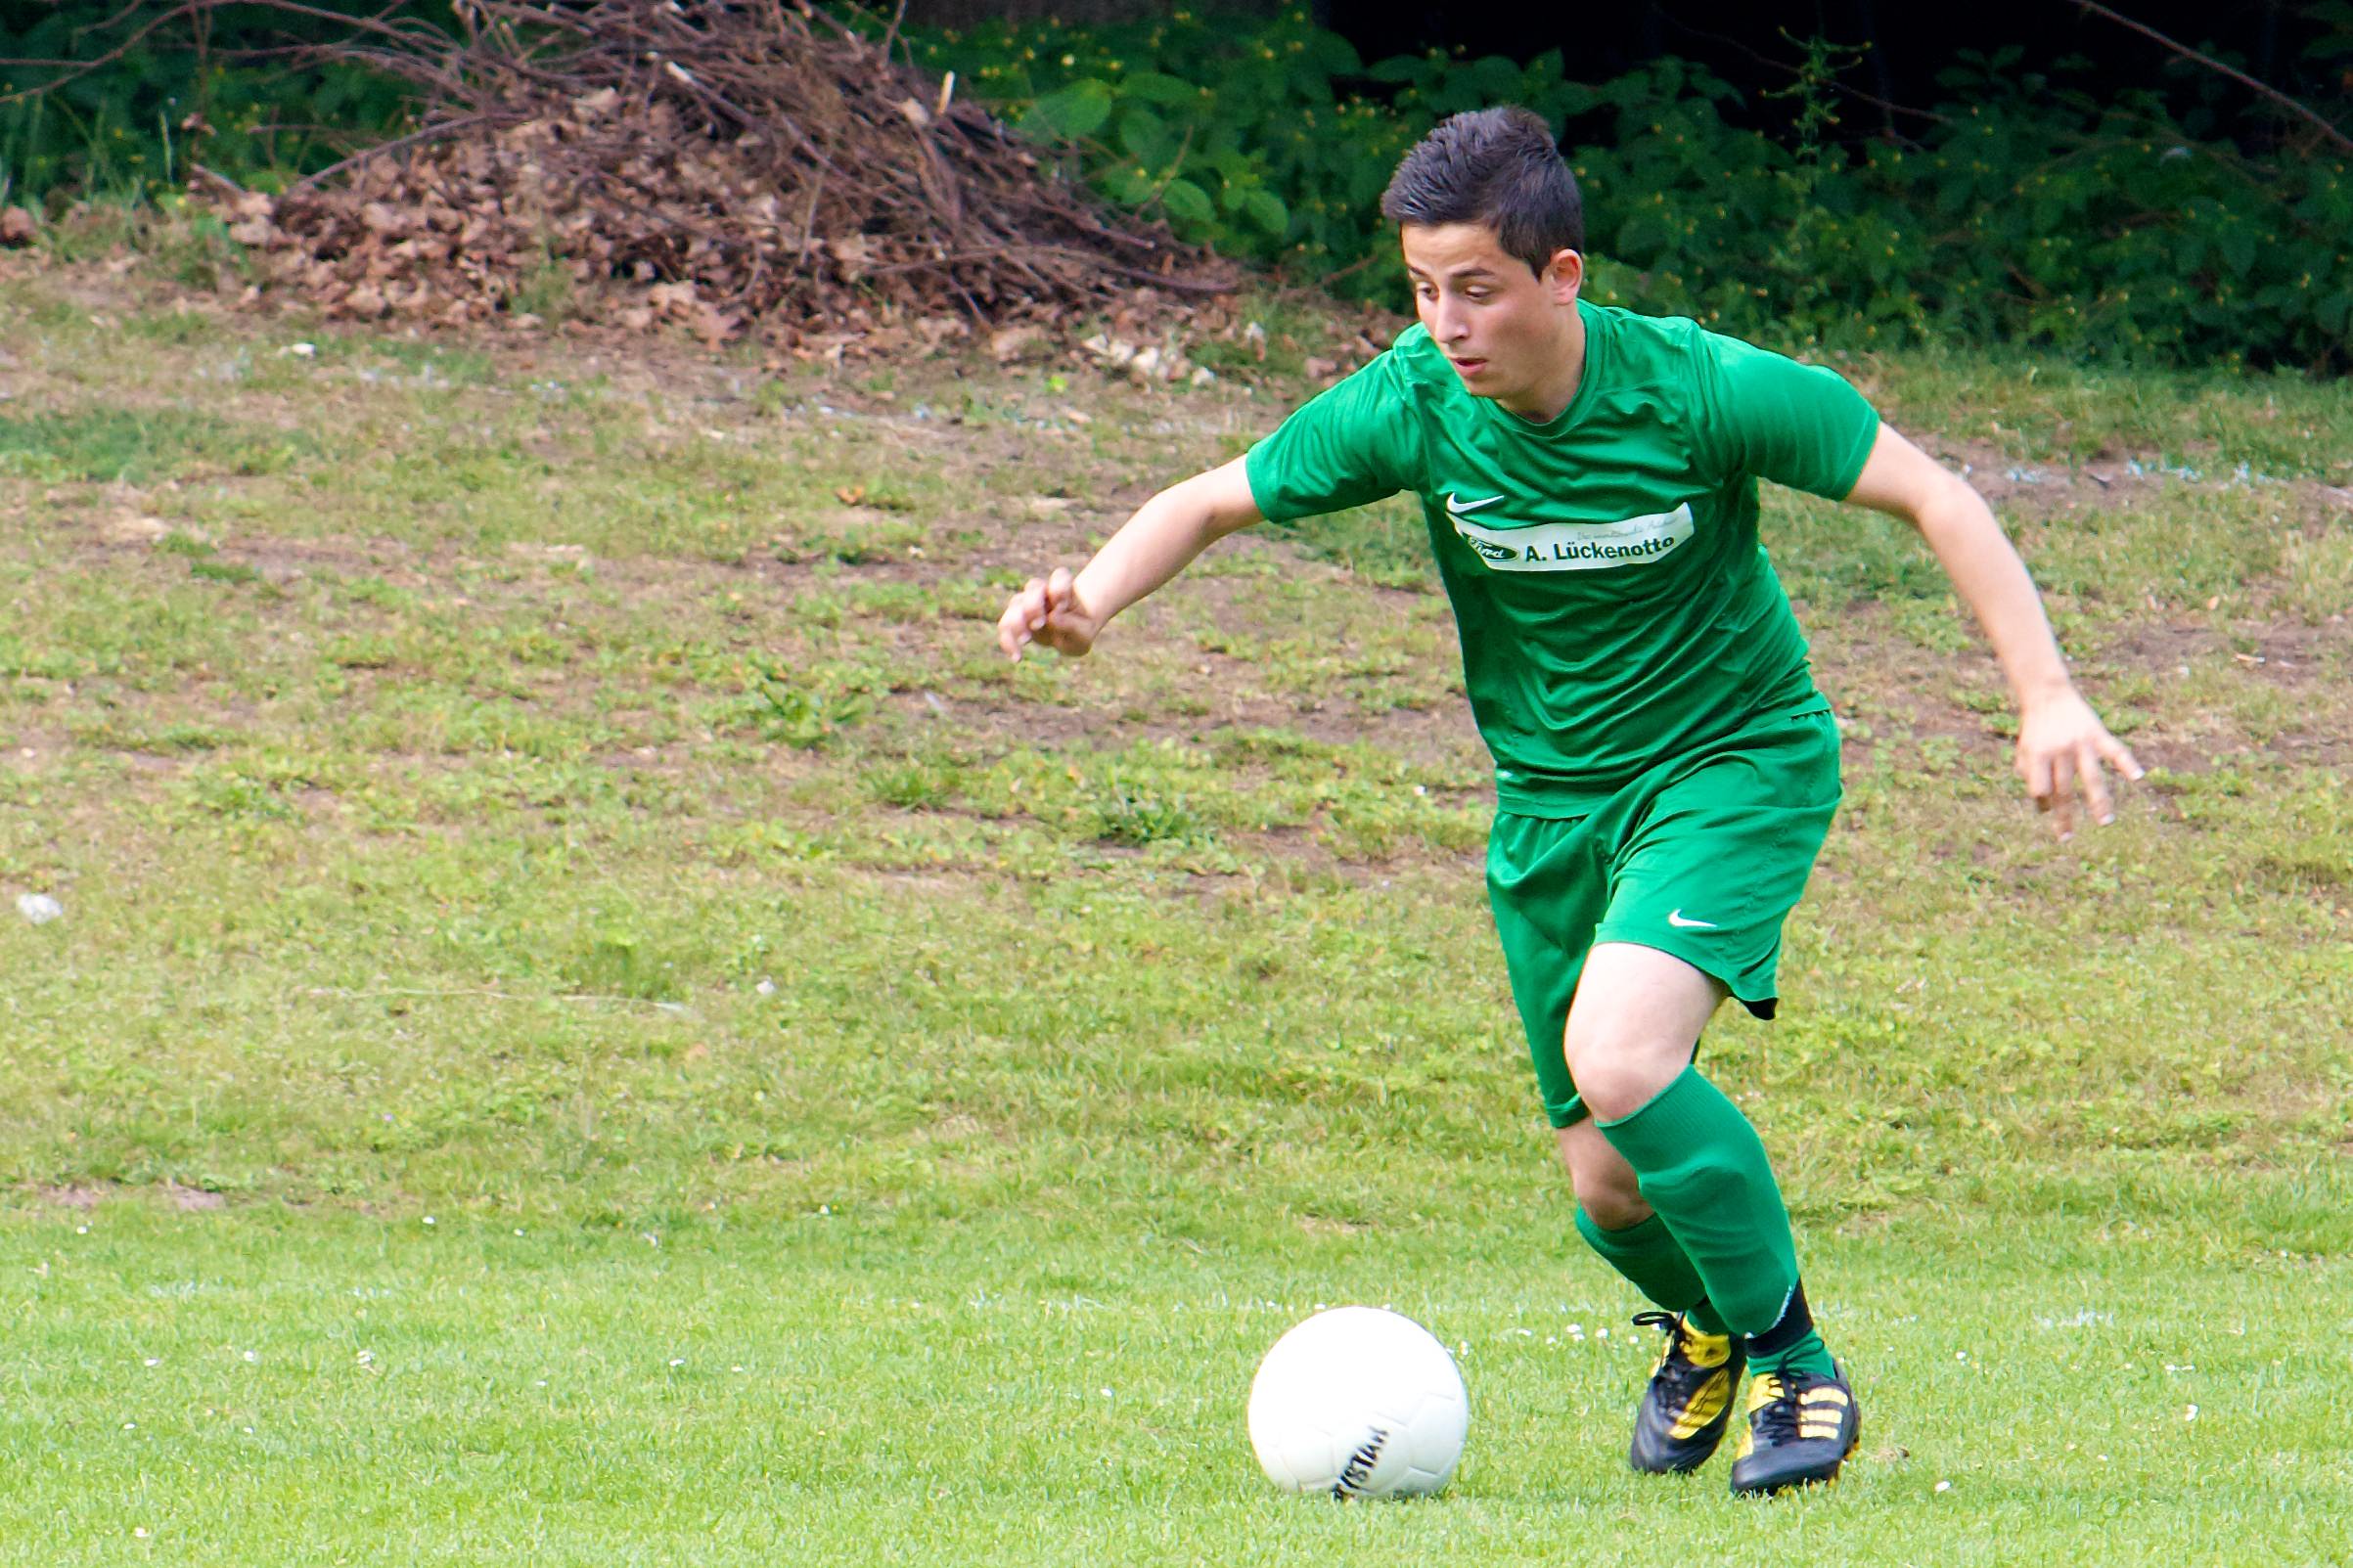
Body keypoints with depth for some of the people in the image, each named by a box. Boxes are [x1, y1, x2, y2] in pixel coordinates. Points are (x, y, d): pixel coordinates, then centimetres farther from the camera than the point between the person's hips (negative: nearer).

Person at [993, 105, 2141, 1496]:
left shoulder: (1696, 389, -23)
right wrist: (1095, 598, -21)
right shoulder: (1409, 406, -15)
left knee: (1617, 1058, -28)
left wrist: (2046, 694, -24)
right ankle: (1705, 1326, 40)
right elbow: (1211, 503, -1)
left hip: (1735, 761, -4)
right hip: (1549, 795, 4)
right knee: (1610, 1189, 4)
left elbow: (1932, 495, -16)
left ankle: (1791, 1363, -8)